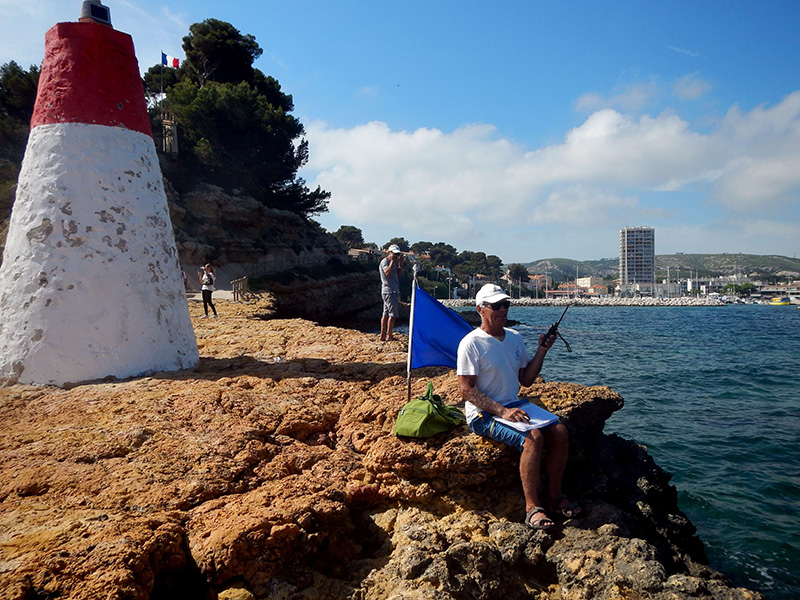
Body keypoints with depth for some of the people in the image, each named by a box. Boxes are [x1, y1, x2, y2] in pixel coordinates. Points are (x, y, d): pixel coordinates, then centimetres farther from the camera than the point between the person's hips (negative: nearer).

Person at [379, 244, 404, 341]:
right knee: (393, 314, -10)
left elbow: (397, 275, 19)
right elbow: (387, 273, -27)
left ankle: (383, 335, 13)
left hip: (393, 291, 10)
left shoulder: (393, 263, 19)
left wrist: (400, 264, 11)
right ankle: (389, 336, -7)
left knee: (386, 314, 10)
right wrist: (392, 261, -21)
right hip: (389, 291, -10)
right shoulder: (385, 261, -9)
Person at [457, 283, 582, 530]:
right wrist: (502, 412, -24)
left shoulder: (515, 337, 10)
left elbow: (526, 379, 15)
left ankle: (555, 496, 4)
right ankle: (532, 508, -17)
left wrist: (541, 351, 2)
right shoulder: (472, 343, -13)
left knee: (559, 431, -11)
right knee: (533, 437, -28)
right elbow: (467, 390, -17)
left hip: (515, 405, 7)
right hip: (484, 414, -7)